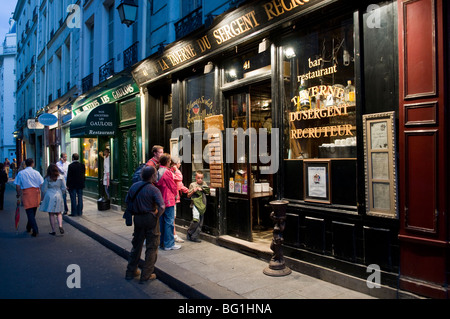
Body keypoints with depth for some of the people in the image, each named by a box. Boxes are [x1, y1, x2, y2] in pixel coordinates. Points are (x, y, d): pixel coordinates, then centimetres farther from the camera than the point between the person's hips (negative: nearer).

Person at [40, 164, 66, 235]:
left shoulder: (47, 178, -4)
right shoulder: (61, 177, -1)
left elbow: (43, 189, 0)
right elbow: (64, 188, 1)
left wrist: (45, 196, 17)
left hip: (49, 196, -1)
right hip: (58, 196, 1)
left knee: (51, 214, 5)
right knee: (58, 213, 12)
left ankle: (53, 230, 6)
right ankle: (60, 225, -12)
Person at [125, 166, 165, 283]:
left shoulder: (134, 186, 1)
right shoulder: (153, 190, -17)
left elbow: (127, 201, 12)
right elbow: (162, 207, -25)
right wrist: (156, 216, -9)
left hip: (137, 218, 6)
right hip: (150, 219, -6)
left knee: (136, 245, 20)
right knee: (151, 247, 7)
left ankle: (130, 272, 29)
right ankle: (146, 275, 11)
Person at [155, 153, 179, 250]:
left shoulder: (157, 172, 5)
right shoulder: (167, 172, -16)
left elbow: (156, 185, 11)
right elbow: (173, 186, -9)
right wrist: (174, 195, 11)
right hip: (168, 200, -8)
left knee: (161, 221, 14)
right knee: (169, 222, -2)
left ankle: (161, 242, 22)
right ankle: (169, 244, 2)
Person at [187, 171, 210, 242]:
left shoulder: (204, 183, 15)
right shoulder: (192, 184, 5)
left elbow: (208, 191, 6)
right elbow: (188, 195, 6)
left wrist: (202, 189, -6)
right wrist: (193, 191, -11)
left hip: (202, 205, 5)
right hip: (195, 204, -4)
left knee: (200, 222, 3)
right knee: (196, 219, -18)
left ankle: (194, 237, 10)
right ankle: (189, 233, 2)